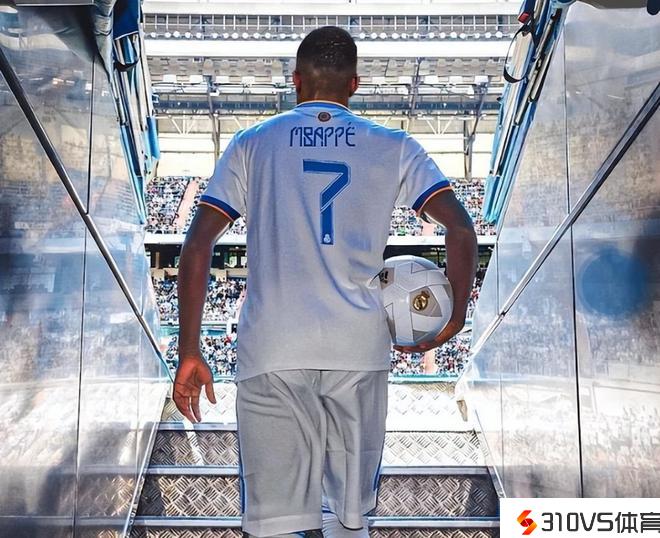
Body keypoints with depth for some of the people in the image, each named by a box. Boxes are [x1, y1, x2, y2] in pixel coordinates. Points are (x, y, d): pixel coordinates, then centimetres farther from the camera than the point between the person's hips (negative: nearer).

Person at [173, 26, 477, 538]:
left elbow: (198, 244, 0)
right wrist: (456, 317, 13)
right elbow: (462, 230, 1)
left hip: (271, 351, -1)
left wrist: (190, 353, 3)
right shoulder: (394, 147, 9)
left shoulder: (251, 144, 8)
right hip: (359, 347, 1)